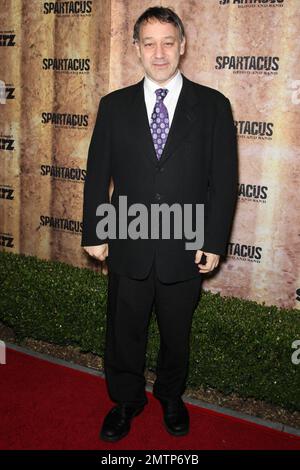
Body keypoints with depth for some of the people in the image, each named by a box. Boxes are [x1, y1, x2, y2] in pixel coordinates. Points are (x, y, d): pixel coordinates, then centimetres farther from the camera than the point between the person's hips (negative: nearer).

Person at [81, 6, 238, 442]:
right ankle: (125, 401, 39)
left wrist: (215, 242, -7)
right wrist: (94, 233, 1)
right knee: (124, 332, 15)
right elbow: (97, 174, 4)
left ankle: (171, 397, 43)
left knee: (177, 333, 17)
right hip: (127, 247, 1)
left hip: (186, 248, -1)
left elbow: (224, 179, -3)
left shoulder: (213, 105, -3)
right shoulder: (114, 106, 2)